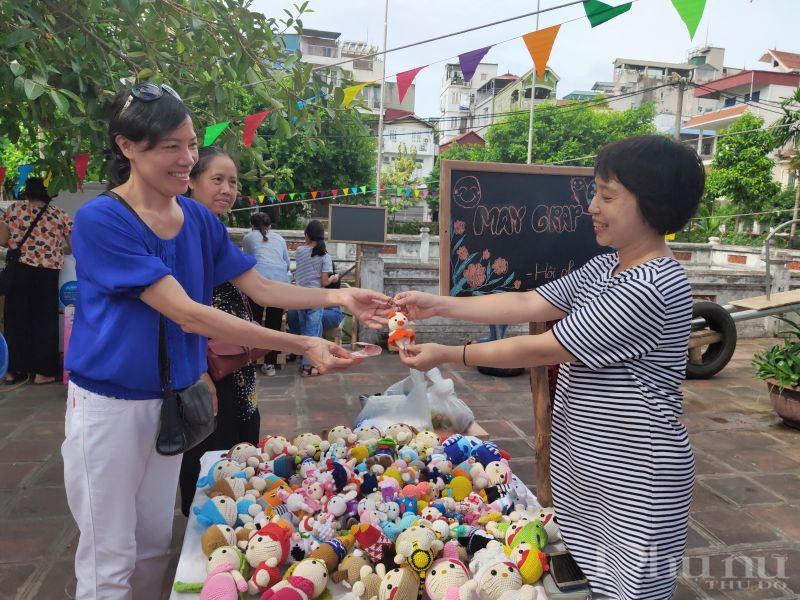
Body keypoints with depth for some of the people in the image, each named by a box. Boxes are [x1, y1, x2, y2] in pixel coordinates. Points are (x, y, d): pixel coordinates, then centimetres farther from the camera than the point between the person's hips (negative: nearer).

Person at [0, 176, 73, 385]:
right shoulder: (61, 215, 2)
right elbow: (73, 248, 3)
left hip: (19, 270, 1)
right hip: (48, 274, -1)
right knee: (45, 319, 7)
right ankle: (42, 371, 10)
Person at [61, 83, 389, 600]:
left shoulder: (199, 218, 0)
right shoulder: (100, 219, -20)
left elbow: (261, 289, 1)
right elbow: (188, 314, -27)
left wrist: (338, 297, -15)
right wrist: (303, 347, -30)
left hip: (174, 397, 6)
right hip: (109, 403, -5)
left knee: (155, 546, 18)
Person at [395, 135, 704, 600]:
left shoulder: (652, 288, -26)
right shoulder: (604, 267, 5)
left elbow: (544, 349, -23)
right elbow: (527, 305, 4)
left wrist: (449, 355, -14)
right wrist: (438, 306, -2)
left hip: (635, 479, -8)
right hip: (586, 462, 9)